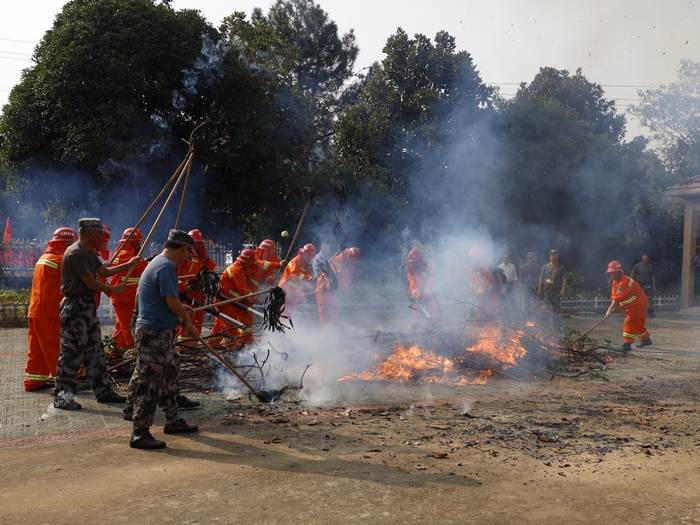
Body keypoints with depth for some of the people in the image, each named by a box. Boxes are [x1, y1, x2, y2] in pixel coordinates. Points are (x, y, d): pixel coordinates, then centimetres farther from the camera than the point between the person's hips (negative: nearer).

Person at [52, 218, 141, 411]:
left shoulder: (89, 252, 13)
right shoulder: (76, 253, -18)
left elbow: (105, 271, 20)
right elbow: (90, 282, -17)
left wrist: (129, 264, 17)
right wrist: (114, 289, -4)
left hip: (88, 305, 10)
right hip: (75, 306, -10)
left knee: (95, 351, 12)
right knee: (71, 352, -4)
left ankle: (103, 391, 18)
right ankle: (61, 396, 5)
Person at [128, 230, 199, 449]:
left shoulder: (160, 263, 16)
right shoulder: (167, 266, -17)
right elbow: (172, 302, -20)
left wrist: (181, 309, 16)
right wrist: (187, 320, -6)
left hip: (162, 332, 11)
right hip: (155, 332, -11)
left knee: (169, 375, 18)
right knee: (149, 383, -6)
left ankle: (173, 421, 30)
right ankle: (139, 433, 0)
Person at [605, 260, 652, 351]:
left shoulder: (624, 282, -26)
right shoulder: (615, 282, 6)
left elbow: (618, 298, -31)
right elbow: (614, 297, 3)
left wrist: (610, 310, -33)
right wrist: (613, 308, -11)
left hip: (638, 305, -10)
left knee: (630, 323, -15)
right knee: (638, 324, 22)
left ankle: (627, 343, -17)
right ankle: (646, 339, 38)